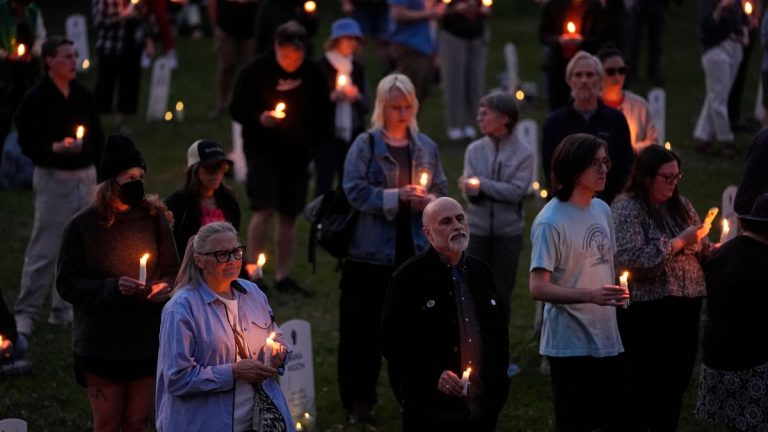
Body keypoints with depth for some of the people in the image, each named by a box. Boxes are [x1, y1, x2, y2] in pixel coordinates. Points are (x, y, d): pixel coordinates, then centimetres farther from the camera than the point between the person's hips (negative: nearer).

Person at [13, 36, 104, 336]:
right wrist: (55, 148, -28)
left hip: (86, 177, 6)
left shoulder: (83, 96, 8)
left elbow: (98, 139, 15)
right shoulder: (36, 100, -9)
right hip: (53, 177, -6)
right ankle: (26, 313, 2)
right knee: (44, 249, -5)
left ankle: (63, 310, 19)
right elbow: (27, 143, -11)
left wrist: (100, 176, 12)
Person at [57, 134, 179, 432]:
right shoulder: (83, 226, -8)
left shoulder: (155, 219, 1)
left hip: (147, 341, 3)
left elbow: (172, 270, 12)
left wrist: (166, 288, -11)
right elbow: (67, 284, -7)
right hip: (101, 346, -3)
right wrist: (111, 288, -21)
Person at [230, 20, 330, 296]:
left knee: (289, 215, 7)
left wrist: (315, 142, 3)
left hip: (296, 153, 4)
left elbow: (321, 111, 13)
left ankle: (283, 276, 14)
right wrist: (259, 118, -23)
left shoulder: (312, 74, 0)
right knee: (264, 209, -14)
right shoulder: (256, 71, -10)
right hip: (262, 151, -4)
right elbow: (236, 109, -5)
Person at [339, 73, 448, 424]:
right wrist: (397, 197, -20)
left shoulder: (426, 147, 9)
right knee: (364, 328, 2)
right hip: (372, 251, -4)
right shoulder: (365, 145, -5)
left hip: (414, 250, 4)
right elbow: (355, 191, -12)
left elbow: (441, 191, 13)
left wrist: (427, 200, -9)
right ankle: (359, 400, 12)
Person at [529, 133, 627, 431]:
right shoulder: (551, 222, -16)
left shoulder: (602, 210, 8)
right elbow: (538, 288, -20)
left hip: (607, 339, 7)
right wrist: (590, 296, -30)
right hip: (571, 343, -7)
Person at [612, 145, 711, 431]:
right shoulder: (626, 209, -10)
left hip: (686, 308, 6)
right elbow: (629, 258, -23)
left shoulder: (681, 206, 11)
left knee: (675, 385, 13)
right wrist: (679, 242, -21)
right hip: (647, 312, -6)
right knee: (644, 389, 0)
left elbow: (700, 249, 18)